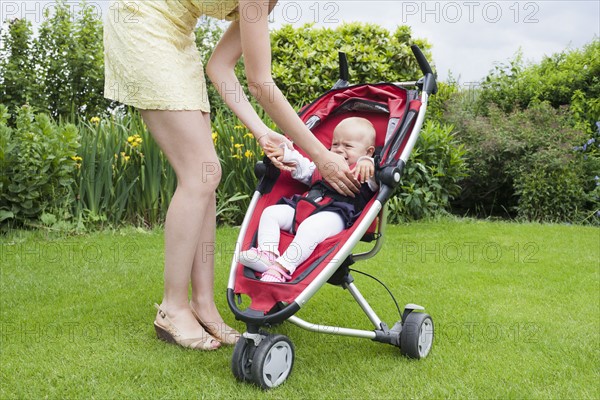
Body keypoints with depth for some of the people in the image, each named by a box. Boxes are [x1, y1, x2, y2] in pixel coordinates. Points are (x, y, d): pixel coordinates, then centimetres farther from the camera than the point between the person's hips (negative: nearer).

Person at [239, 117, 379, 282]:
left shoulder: (364, 171, 7)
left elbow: (376, 181, -14)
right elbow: (303, 169, 40)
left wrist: (367, 162, -34)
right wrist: (287, 154, 26)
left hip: (333, 216, -8)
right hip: (302, 207, 9)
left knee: (309, 228, -39)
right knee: (270, 213, -5)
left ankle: (281, 268, -45)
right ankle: (266, 253, -24)